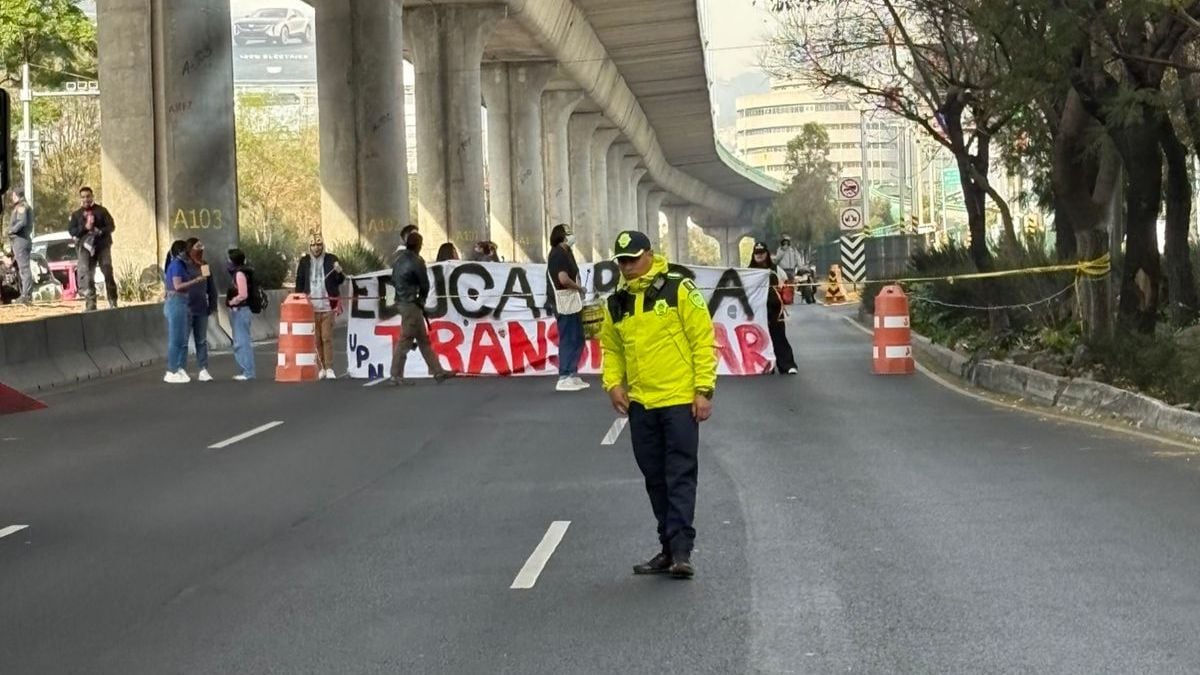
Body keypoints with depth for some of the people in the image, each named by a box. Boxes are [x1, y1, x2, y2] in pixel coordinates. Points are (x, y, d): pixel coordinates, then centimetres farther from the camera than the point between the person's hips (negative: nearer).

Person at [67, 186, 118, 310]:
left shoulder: (101, 211, 9)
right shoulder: (76, 215, 14)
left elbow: (111, 226, 3)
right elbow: (71, 230, 4)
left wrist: (100, 231, -15)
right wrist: (84, 228, -12)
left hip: (103, 245, -1)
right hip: (85, 246, 1)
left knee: (108, 272, -7)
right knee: (86, 275, -9)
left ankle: (113, 302, 3)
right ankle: (90, 303, -8)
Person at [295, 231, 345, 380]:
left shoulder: (331, 260, 3)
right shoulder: (304, 262, 9)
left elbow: (340, 281, 2)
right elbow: (299, 283, 13)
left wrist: (339, 272, -19)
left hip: (327, 306, -2)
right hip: (310, 306, 2)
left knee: (327, 338, -6)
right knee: (316, 340, 4)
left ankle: (329, 369, -5)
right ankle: (321, 369, 10)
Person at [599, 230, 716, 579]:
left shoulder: (680, 291, -5)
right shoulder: (616, 304, 10)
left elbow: (703, 341, -6)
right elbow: (611, 349, 20)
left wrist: (704, 390, -11)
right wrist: (613, 383, 2)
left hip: (680, 401, -6)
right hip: (640, 404, 6)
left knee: (680, 477, -6)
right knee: (655, 480, 11)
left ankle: (682, 550, -7)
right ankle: (668, 549, 20)